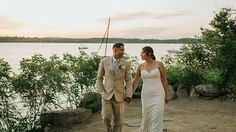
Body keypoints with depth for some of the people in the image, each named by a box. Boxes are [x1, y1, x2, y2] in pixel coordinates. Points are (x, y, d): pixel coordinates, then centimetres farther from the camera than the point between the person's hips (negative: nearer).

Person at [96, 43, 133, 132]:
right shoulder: (104, 62, -1)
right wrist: (102, 92, -5)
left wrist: (129, 95, -12)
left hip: (119, 96, 1)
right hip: (107, 95, -1)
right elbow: (99, 78, 5)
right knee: (106, 118, -8)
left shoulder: (126, 64, 0)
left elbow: (128, 81, -2)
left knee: (118, 121, 2)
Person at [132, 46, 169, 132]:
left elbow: (164, 80, 1)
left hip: (158, 95, -3)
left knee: (156, 119, -9)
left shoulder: (159, 64, -4)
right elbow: (135, 82, 11)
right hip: (146, 96, 3)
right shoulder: (140, 66, 4)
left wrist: (166, 96, 2)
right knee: (146, 118, 9)